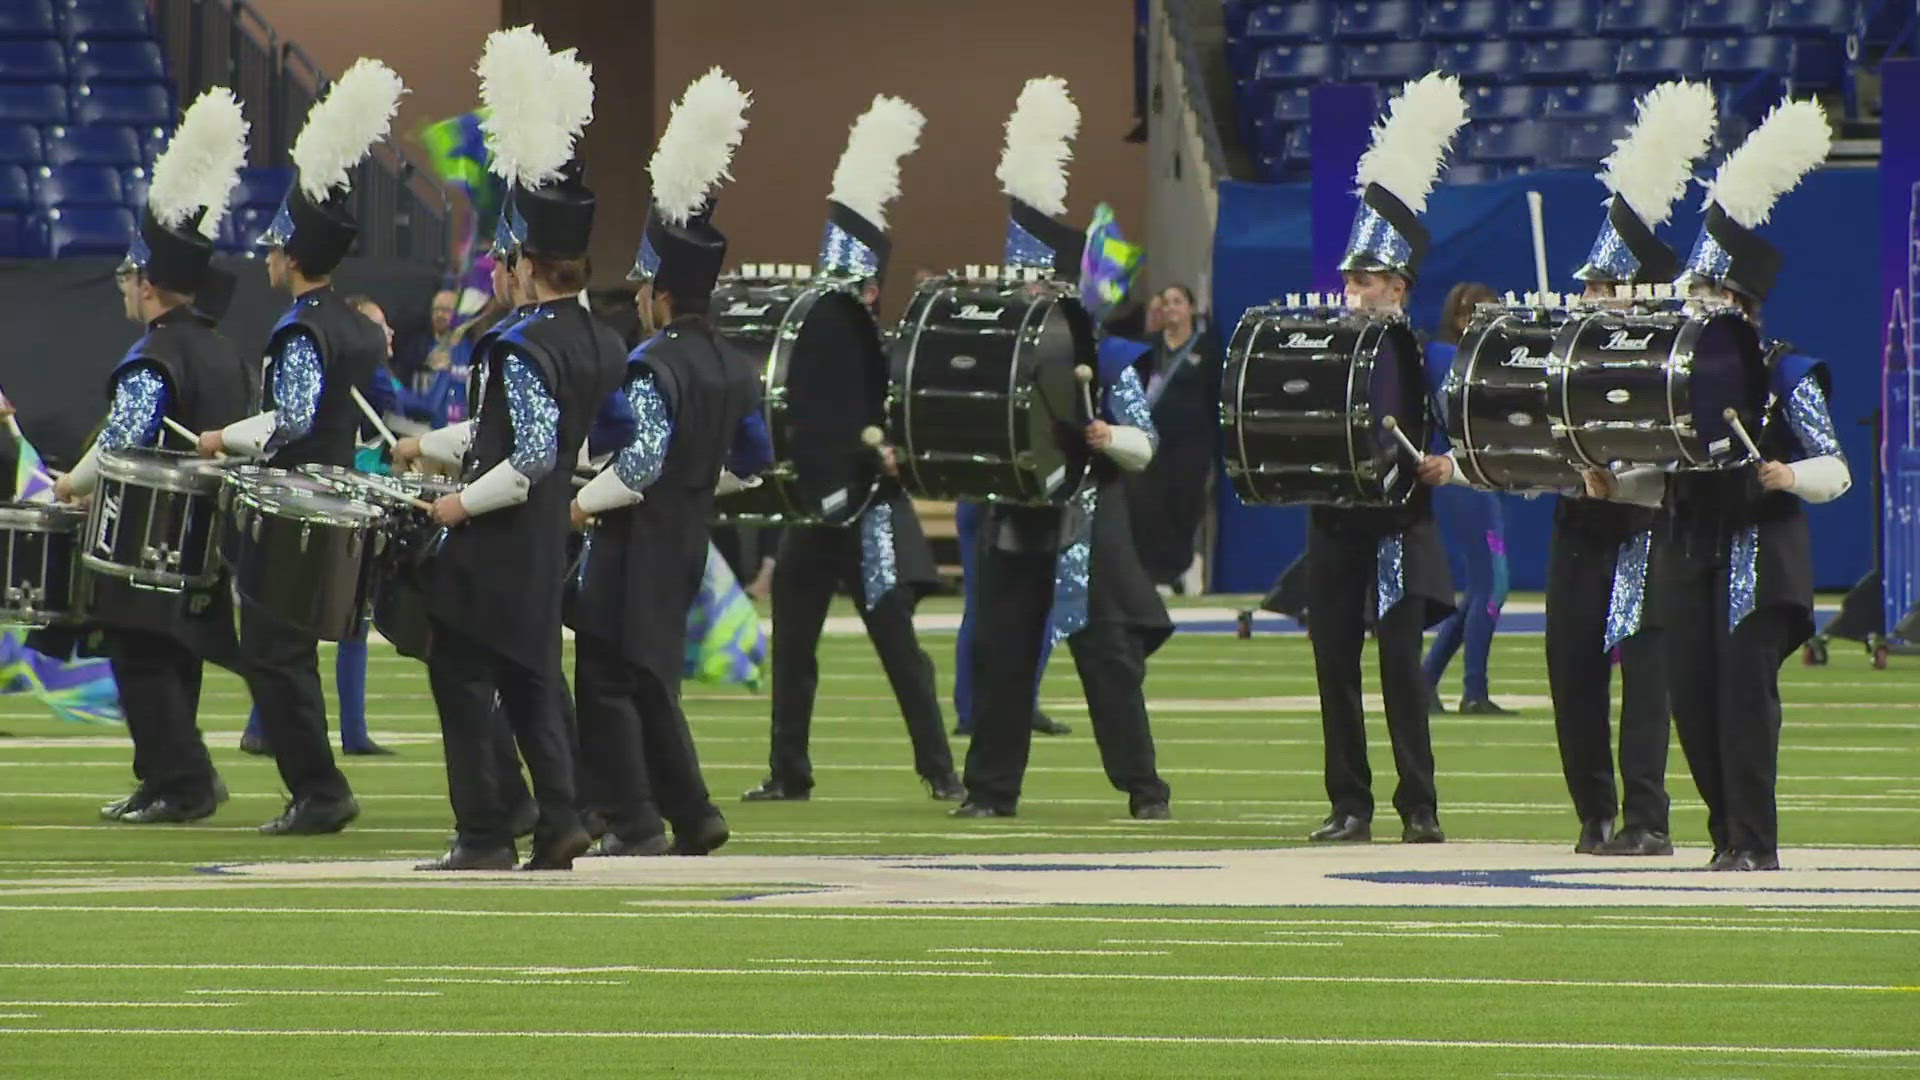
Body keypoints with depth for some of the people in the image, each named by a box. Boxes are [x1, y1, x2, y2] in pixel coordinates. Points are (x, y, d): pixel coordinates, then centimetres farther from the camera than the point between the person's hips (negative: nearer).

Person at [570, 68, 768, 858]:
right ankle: (691, 815, 15)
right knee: (652, 678, 17)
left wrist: (582, 503, -14)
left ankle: (634, 825, -6)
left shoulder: (651, 367, -18)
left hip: (635, 545, -8)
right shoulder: (733, 369, 8)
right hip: (689, 540, 8)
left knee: (606, 681, -3)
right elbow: (753, 459, 18)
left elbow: (642, 461, -26)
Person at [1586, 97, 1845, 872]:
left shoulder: (1785, 374, -4)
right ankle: (1728, 831, 13)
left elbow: (1835, 472, -6)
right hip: (1688, 554, 6)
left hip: (1760, 555, -6)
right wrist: (1614, 485, -1)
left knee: (1745, 689, -10)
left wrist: (1784, 476, -26)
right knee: (1693, 699, 3)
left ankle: (1755, 841, -8)